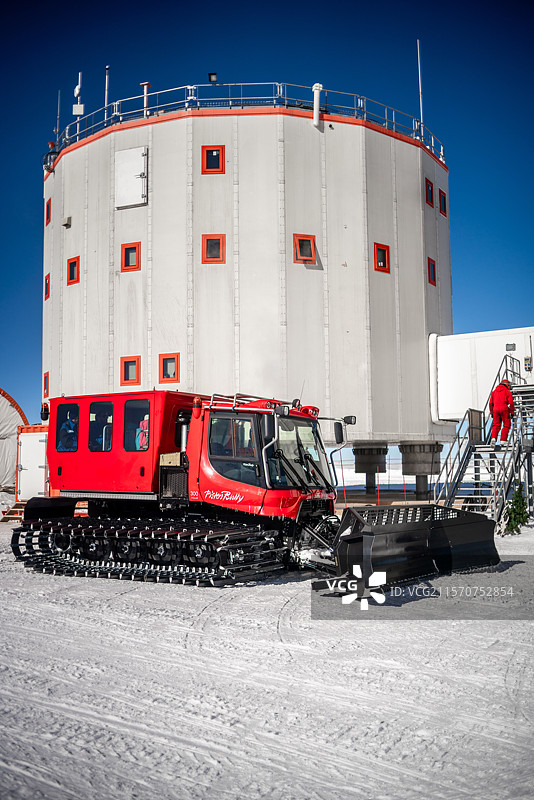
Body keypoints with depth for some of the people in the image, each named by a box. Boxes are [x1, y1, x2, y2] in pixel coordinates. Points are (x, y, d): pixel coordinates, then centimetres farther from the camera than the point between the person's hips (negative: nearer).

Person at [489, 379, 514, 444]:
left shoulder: (494, 391, 18)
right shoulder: (507, 391, 4)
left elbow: (491, 403, 16)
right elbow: (511, 402, -4)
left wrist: (491, 412, 18)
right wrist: (512, 412, 0)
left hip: (495, 409, 4)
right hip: (504, 409, -4)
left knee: (496, 425, 8)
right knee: (506, 425, 4)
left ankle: (493, 438, -12)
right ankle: (503, 440, -4)